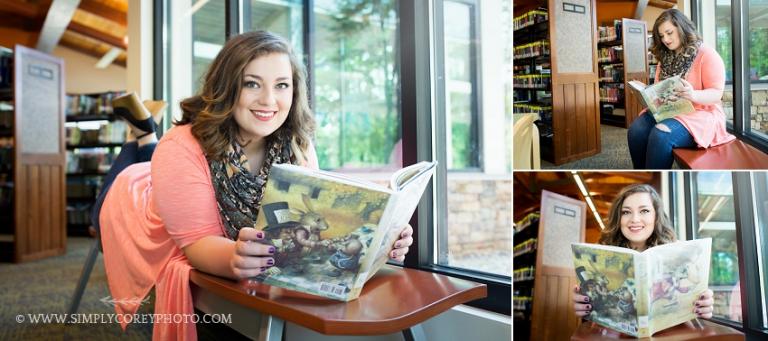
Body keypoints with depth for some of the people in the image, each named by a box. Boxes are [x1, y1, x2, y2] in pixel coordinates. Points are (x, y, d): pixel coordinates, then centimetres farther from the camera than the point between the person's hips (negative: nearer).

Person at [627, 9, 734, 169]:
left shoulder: (706, 54, -5)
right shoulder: (665, 58, 15)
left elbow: (716, 93, -11)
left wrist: (693, 95, -33)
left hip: (701, 113, -6)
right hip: (667, 111, 6)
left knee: (661, 134, -35)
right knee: (636, 130, -24)